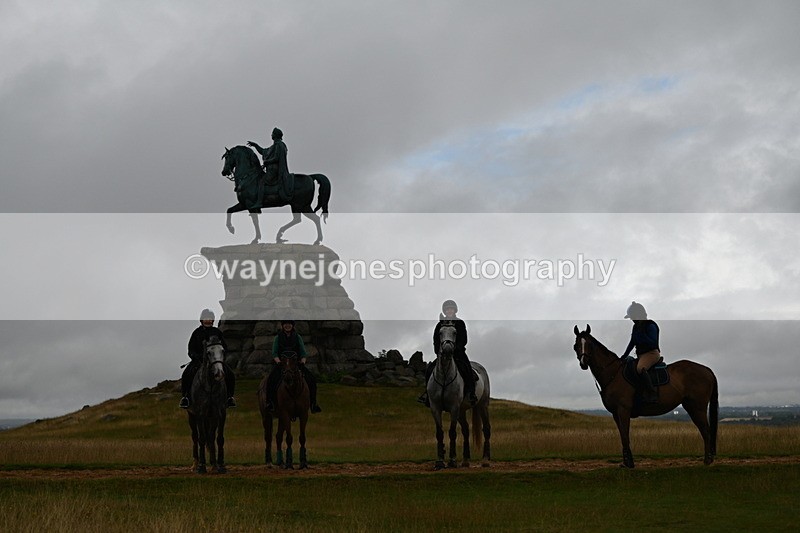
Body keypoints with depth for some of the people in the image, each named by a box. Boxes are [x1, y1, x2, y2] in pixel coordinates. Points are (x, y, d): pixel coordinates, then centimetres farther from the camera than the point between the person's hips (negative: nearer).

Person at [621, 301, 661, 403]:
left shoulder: (650, 326, -13)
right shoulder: (636, 326, 13)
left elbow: (653, 343, -20)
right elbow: (632, 343, 18)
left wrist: (642, 336, -28)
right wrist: (624, 355, 13)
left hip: (651, 353, -10)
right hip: (640, 355, 10)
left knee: (640, 368, -36)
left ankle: (652, 393, -31)